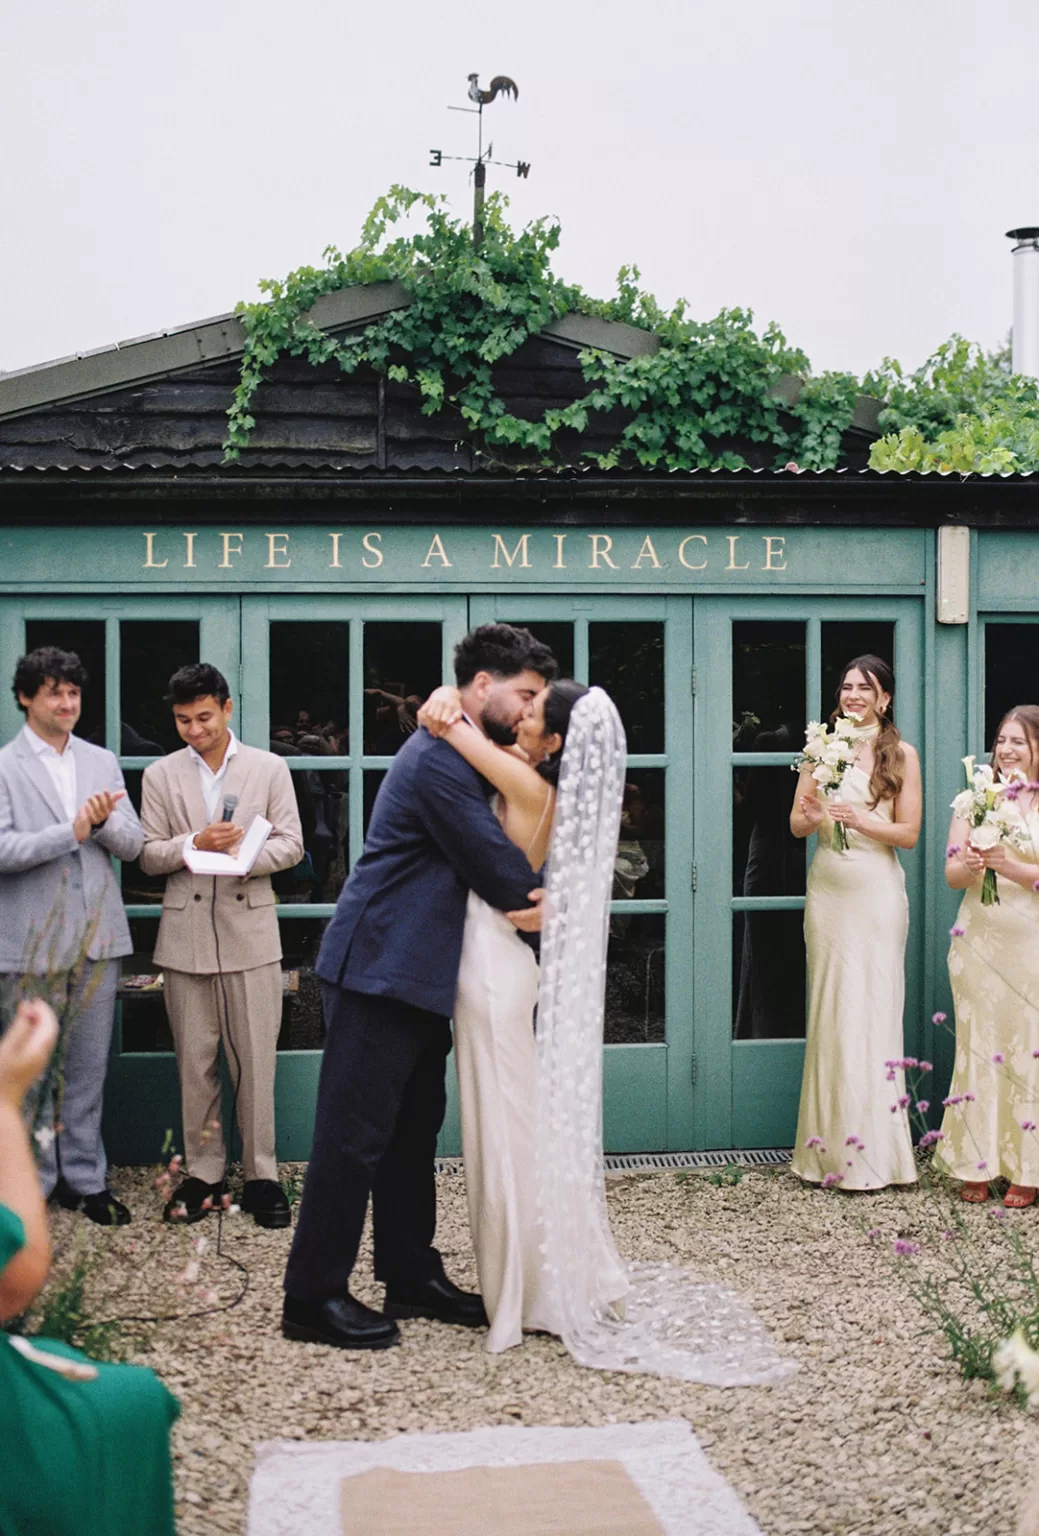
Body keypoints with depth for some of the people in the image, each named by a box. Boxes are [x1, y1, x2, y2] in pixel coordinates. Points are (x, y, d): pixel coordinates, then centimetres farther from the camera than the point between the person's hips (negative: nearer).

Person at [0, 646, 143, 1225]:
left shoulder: (102, 763, 11)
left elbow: (133, 843, 6)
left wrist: (104, 820, -14)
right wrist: (70, 832, -20)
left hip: (97, 938, 4)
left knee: (89, 1069, 10)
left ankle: (85, 1178, 20)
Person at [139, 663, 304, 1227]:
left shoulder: (269, 768, 6)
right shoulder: (160, 775, 8)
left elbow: (290, 843, 2)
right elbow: (148, 855, 5)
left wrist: (245, 856, -17)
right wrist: (196, 843, -13)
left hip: (250, 930, -1)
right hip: (186, 933, 1)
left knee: (255, 1060, -1)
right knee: (194, 1062, 6)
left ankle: (261, 1175, 9)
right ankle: (203, 1172, 17)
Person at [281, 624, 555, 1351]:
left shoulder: (463, 754, 15)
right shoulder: (439, 760, -18)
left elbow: (493, 850, 12)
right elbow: (498, 866, -18)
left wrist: (532, 898, -9)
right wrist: (548, 906, 0)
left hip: (416, 971, 11)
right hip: (383, 970, -11)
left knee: (414, 1128, 15)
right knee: (355, 1133, -5)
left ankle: (411, 1275, 25)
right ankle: (313, 1298, 3)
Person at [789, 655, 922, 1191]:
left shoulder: (901, 755, 2)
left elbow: (908, 832, -1)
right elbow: (796, 823, 8)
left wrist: (860, 820, -17)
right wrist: (814, 817, -14)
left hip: (877, 889, -2)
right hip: (828, 886, 2)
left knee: (874, 1007, -3)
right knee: (829, 1008, 3)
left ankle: (873, 1152, 5)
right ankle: (831, 1145, 11)